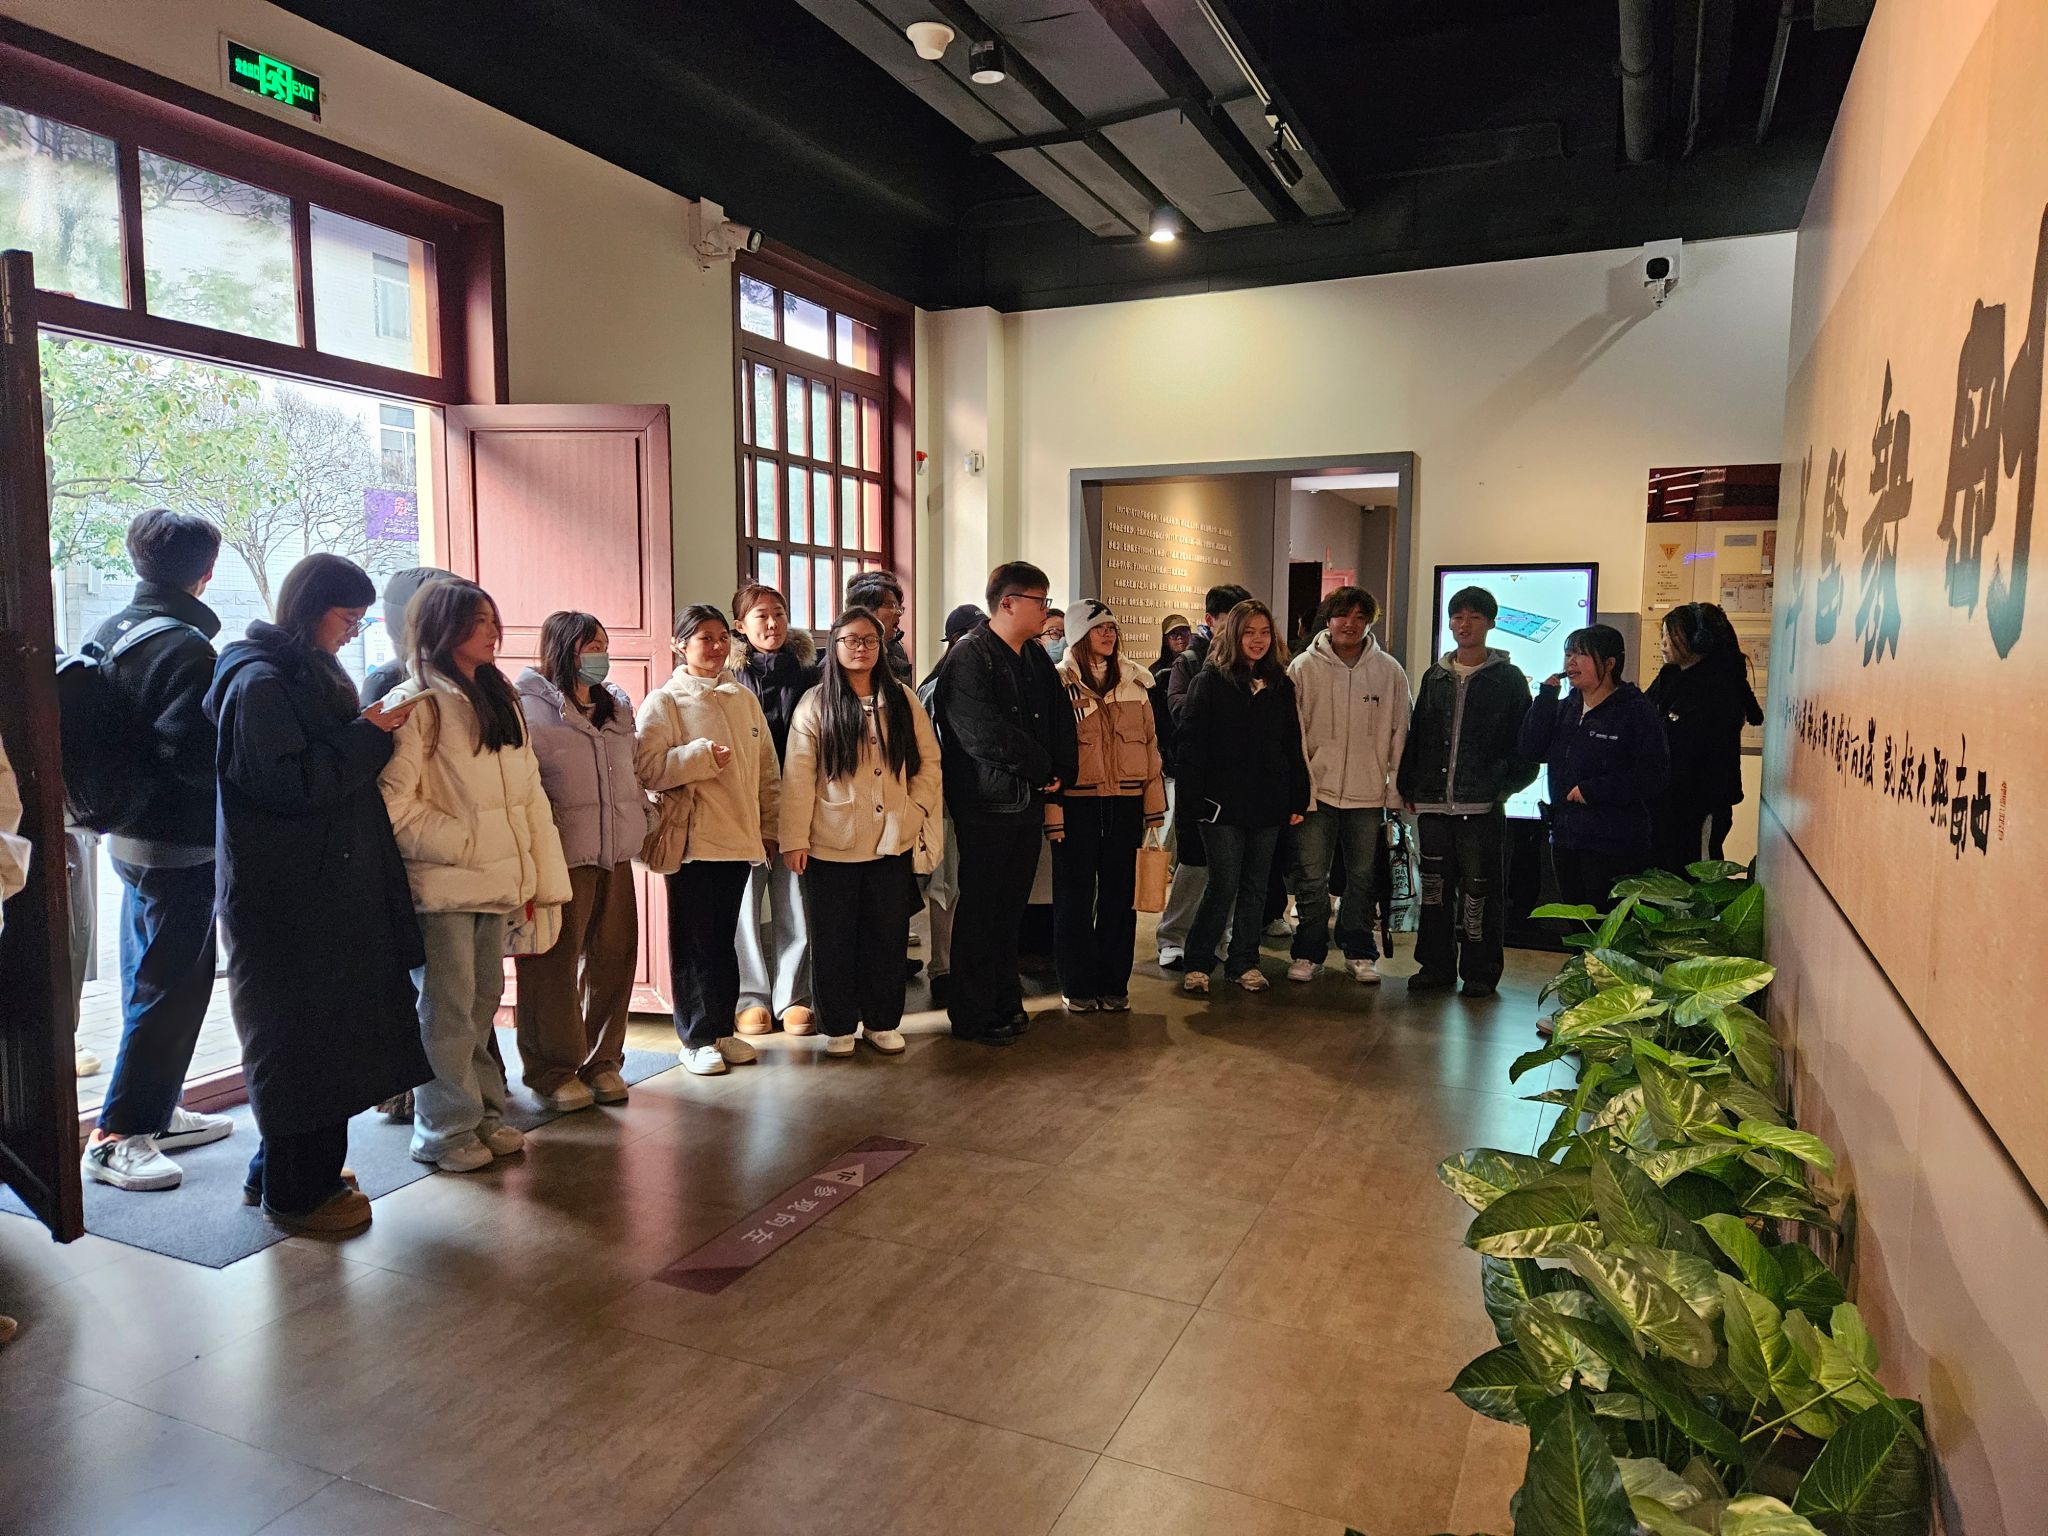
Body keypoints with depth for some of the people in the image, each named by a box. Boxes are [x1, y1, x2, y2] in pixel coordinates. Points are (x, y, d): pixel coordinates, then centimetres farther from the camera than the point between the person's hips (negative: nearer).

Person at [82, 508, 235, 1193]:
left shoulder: (109, 633, 8)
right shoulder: (187, 647, -19)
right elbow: (193, 756, -27)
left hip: (130, 835, 9)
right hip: (181, 844, -9)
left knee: (151, 980, 18)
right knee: (168, 990, -1)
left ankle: (157, 1111, 30)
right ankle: (116, 1137, 5)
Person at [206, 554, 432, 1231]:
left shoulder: (310, 674, 16)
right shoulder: (260, 682, -14)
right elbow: (288, 782, -21)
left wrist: (370, 731, 7)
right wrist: (368, 736, -15)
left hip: (329, 890, 9)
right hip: (287, 901, -9)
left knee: (322, 1034, 15)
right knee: (300, 1039, 0)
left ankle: (279, 1173, 29)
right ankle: (296, 1193, 13)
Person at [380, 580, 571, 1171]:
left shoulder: (500, 701, 14)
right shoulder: (415, 703, -9)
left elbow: (530, 794, 11)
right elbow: (394, 803, -17)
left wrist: (541, 877, 6)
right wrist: (466, 844, -12)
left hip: (496, 883, 7)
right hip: (441, 885, -7)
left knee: (483, 1001, 15)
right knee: (447, 1007, 0)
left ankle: (484, 1112, 27)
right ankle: (445, 1129, 14)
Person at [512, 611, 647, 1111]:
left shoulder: (617, 704, 16)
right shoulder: (532, 707, -6)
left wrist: (643, 816, 16)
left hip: (615, 853, 7)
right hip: (562, 856, -6)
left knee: (613, 956, 9)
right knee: (555, 964, 0)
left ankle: (601, 1060, 22)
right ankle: (551, 1070, 13)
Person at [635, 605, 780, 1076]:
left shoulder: (745, 700, 13)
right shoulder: (663, 702, -3)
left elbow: (767, 772, 16)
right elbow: (647, 769, -15)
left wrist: (769, 829, 13)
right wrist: (701, 755, -20)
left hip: (739, 839, 5)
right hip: (691, 840, -5)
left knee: (723, 940, 13)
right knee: (694, 942, 2)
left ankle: (722, 1029, 24)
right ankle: (696, 1038, 12)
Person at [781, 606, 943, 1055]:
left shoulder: (902, 700, 6)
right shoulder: (816, 704, -1)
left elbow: (929, 760, 10)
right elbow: (798, 775, -5)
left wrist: (916, 808, -2)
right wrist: (794, 839, -10)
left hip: (892, 843, 2)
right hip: (832, 845, -2)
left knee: (888, 935, 9)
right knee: (835, 939, 6)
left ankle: (882, 1022, 23)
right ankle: (838, 1026, 19)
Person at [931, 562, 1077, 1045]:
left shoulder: (1036, 657, 13)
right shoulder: (970, 656, -13)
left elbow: (1060, 720, 13)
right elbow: (985, 734, -22)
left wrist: (1060, 772, -3)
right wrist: (1042, 769, -11)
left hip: (1029, 801, 8)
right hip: (987, 803, -7)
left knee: (1011, 906, 15)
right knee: (979, 909, 2)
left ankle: (1004, 1001, 27)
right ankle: (972, 1015, 12)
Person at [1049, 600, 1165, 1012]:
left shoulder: (1134, 682, 10)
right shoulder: (1059, 683, -3)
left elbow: (1150, 745, 12)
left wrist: (1154, 805, 8)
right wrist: (1051, 810, -11)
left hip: (1125, 804, 4)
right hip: (1077, 803, -4)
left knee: (1120, 896, 9)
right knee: (1075, 896, 6)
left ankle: (1114, 984, 21)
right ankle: (1077, 986, 17)